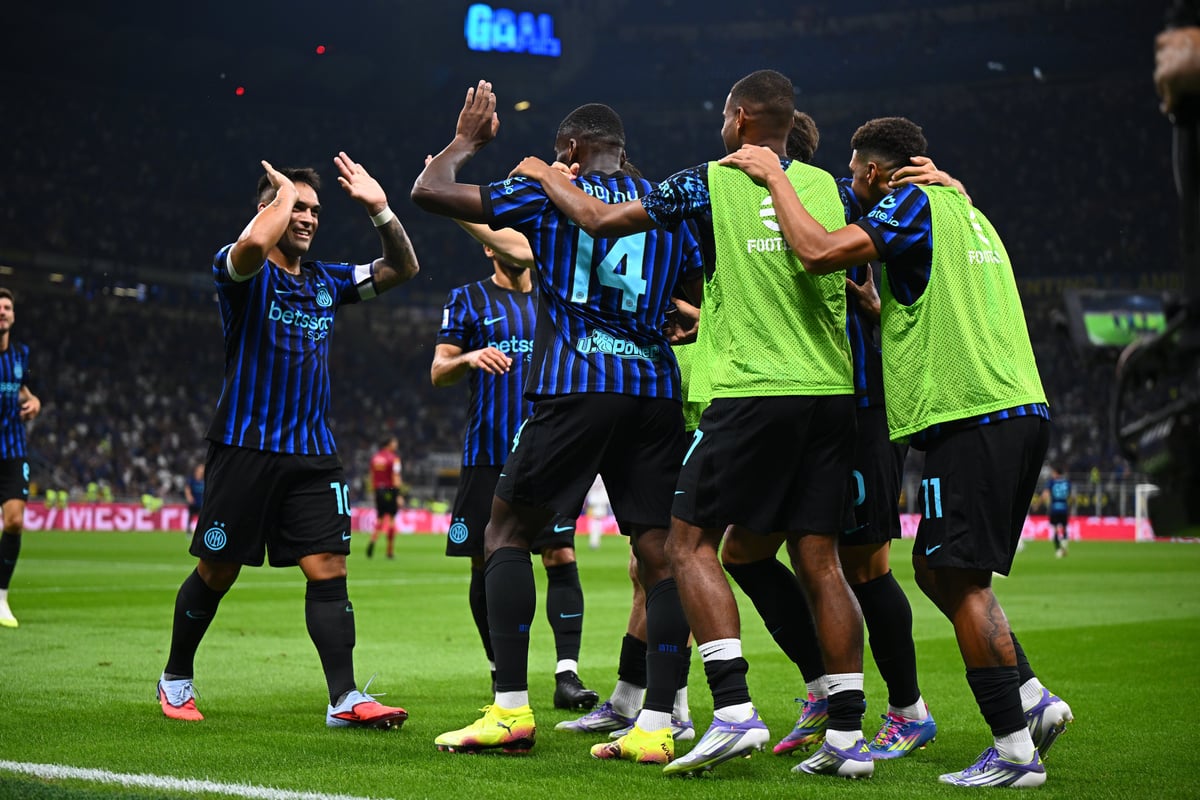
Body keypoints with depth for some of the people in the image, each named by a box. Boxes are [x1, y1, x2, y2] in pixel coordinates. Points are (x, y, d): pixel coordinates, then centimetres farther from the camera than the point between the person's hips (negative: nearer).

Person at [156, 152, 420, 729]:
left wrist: (379, 208, 3)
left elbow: (402, 269, 16)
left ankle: (344, 698, -8)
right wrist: (285, 193, -11)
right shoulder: (243, 273, -5)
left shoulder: (326, 281, 14)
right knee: (217, 574, 6)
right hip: (245, 447, -5)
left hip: (313, 453, 5)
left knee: (328, 569, -6)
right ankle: (176, 678, 26)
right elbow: (254, 243, -29)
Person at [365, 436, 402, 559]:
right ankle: (390, 551, 8)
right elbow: (395, 478, -13)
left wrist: (374, 491, 17)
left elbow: (372, 477, 11)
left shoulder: (375, 456, 9)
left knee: (380, 519, 11)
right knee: (391, 519, 4)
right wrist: (398, 495, -13)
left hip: (378, 490, 5)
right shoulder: (394, 458, -8)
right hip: (391, 490, -5)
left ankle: (373, 539, -19)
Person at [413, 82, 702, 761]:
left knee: (507, 534, 7)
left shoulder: (552, 195, 5)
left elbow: (429, 190, 7)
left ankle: (511, 712, -1)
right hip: (657, 389, 4)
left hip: (577, 387, -4)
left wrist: (467, 139, 24)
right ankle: (658, 724, -2)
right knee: (660, 553, 4)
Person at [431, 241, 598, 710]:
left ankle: (566, 675, -10)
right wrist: (469, 358, -20)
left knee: (561, 556, -10)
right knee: (485, 564, 3)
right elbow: (438, 372, 0)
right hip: (486, 454, -1)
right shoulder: (467, 299, 6)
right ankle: (500, 670, 18)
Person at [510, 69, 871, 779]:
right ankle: (849, 735, 5)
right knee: (820, 560, 6)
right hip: (832, 393, 5)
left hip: (753, 393, -5)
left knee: (691, 543, 3)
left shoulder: (710, 183, 0)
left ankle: (735, 709, -10)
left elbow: (604, 220, 6)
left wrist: (547, 179, 25)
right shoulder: (828, 187, 12)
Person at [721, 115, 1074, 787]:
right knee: (938, 568, 15)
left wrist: (773, 176, -5)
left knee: (960, 577, -7)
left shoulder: (915, 202, -3)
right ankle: (1031, 696, 10)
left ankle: (1014, 749, -6)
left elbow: (819, 251, -16)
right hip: (1019, 410, 9)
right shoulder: (964, 211, 24)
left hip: (973, 416, -9)